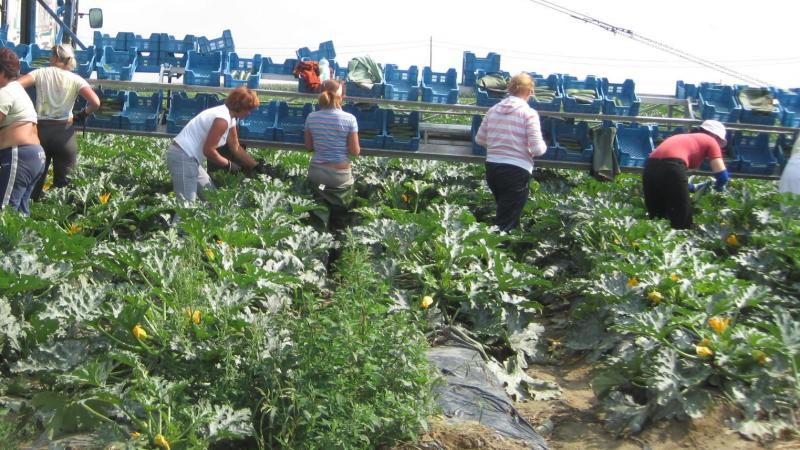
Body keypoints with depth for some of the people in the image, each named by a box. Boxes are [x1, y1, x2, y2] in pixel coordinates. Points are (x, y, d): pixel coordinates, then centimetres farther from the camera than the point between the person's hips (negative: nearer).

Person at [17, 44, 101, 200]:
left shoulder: (41, 73, 4)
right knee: (62, 181, 8)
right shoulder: (75, 79, 0)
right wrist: (80, 116, 5)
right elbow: (95, 103, -13)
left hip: (41, 130, 1)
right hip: (64, 132, -1)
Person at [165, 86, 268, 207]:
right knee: (188, 205, -13)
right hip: (183, 157, -11)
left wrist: (256, 166, 16)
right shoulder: (223, 119, -21)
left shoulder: (230, 117, 11)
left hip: (189, 157, 11)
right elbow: (208, 150, -21)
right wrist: (228, 164, -7)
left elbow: (236, 148, 18)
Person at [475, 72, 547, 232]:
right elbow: (537, 149, -14)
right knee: (505, 224, 2)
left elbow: (479, 139, 13)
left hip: (492, 168, 6)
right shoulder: (529, 113, -10)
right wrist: (544, 146, 7)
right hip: (517, 172, -6)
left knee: (504, 212, 26)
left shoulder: (493, 110, 6)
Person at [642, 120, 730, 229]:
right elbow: (722, 175, 13)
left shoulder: (683, 138, 37)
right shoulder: (710, 141, 20)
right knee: (682, 223, 6)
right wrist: (718, 187, 33)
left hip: (650, 167, 6)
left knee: (657, 220, 18)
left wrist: (694, 188, 40)